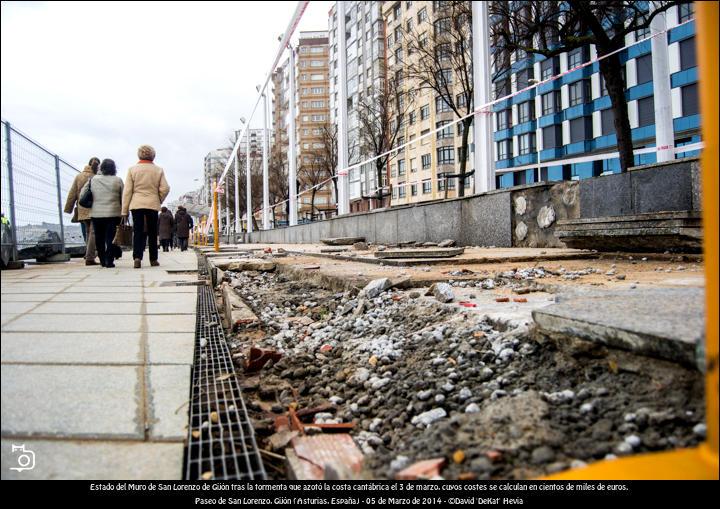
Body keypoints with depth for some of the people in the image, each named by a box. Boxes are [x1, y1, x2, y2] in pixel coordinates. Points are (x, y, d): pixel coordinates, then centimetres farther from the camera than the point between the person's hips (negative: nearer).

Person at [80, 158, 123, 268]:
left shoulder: (93, 179, 5)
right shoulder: (118, 180, -2)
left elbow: (82, 194, 9)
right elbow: (123, 198, -1)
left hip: (96, 214, 2)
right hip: (113, 214, -2)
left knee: (99, 238, 12)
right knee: (110, 238, -1)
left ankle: (102, 261, 18)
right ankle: (109, 261, -7)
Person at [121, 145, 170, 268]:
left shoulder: (132, 169, 2)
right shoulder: (158, 170, 3)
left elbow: (127, 191, 0)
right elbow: (165, 189, -3)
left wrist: (124, 210, 2)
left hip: (136, 204, 0)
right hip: (153, 205, 1)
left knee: (138, 232, 1)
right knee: (152, 233, 9)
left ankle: (137, 257, -15)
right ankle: (153, 259, 12)